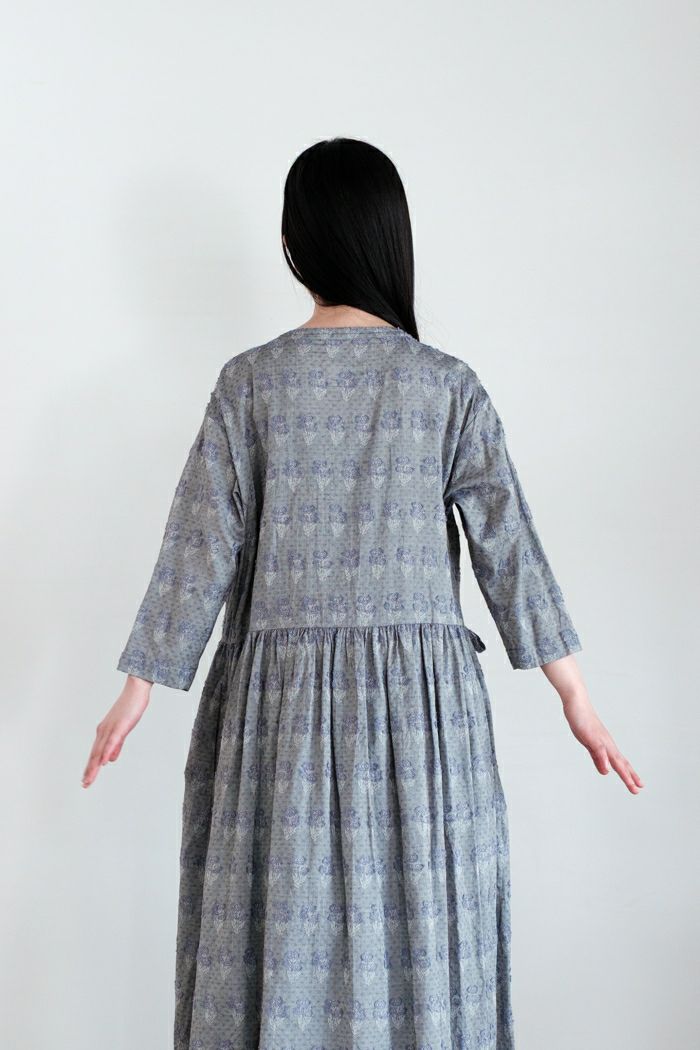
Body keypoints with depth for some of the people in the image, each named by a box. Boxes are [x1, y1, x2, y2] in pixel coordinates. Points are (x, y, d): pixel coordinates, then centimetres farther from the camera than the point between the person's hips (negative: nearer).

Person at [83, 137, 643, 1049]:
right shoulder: (448, 385, -3)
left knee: (284, 940, 11)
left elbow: (201, 549, -4)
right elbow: (509, 546, -3)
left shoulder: (251, 380, -4)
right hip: (421, 699, 0)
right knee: (421, 941, 12)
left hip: (280, 699, 0)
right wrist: (579, 700, 4)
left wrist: (137, 694, 6)